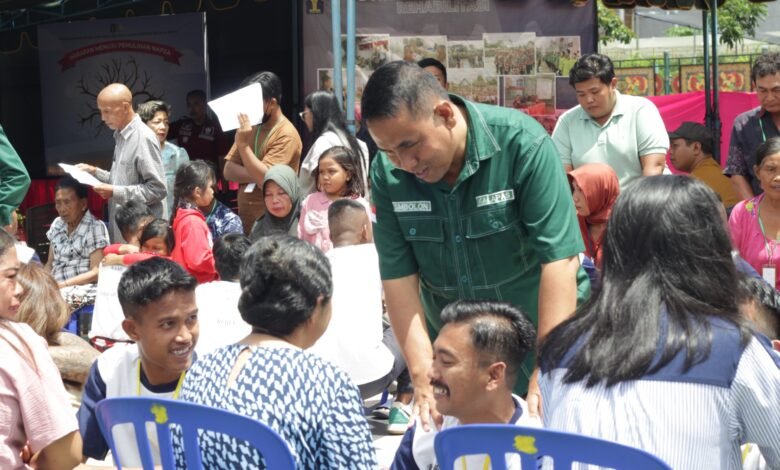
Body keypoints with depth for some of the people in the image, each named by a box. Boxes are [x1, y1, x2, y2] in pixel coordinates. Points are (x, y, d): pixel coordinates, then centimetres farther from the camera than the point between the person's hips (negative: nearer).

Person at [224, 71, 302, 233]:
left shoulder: (286, 135, -13)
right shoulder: (250, 127, 11)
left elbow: (264, 178, -21)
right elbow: (229, 171, 5)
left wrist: (243, 144, -22)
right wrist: (257, 176, -11)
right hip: (245, 219, 7)